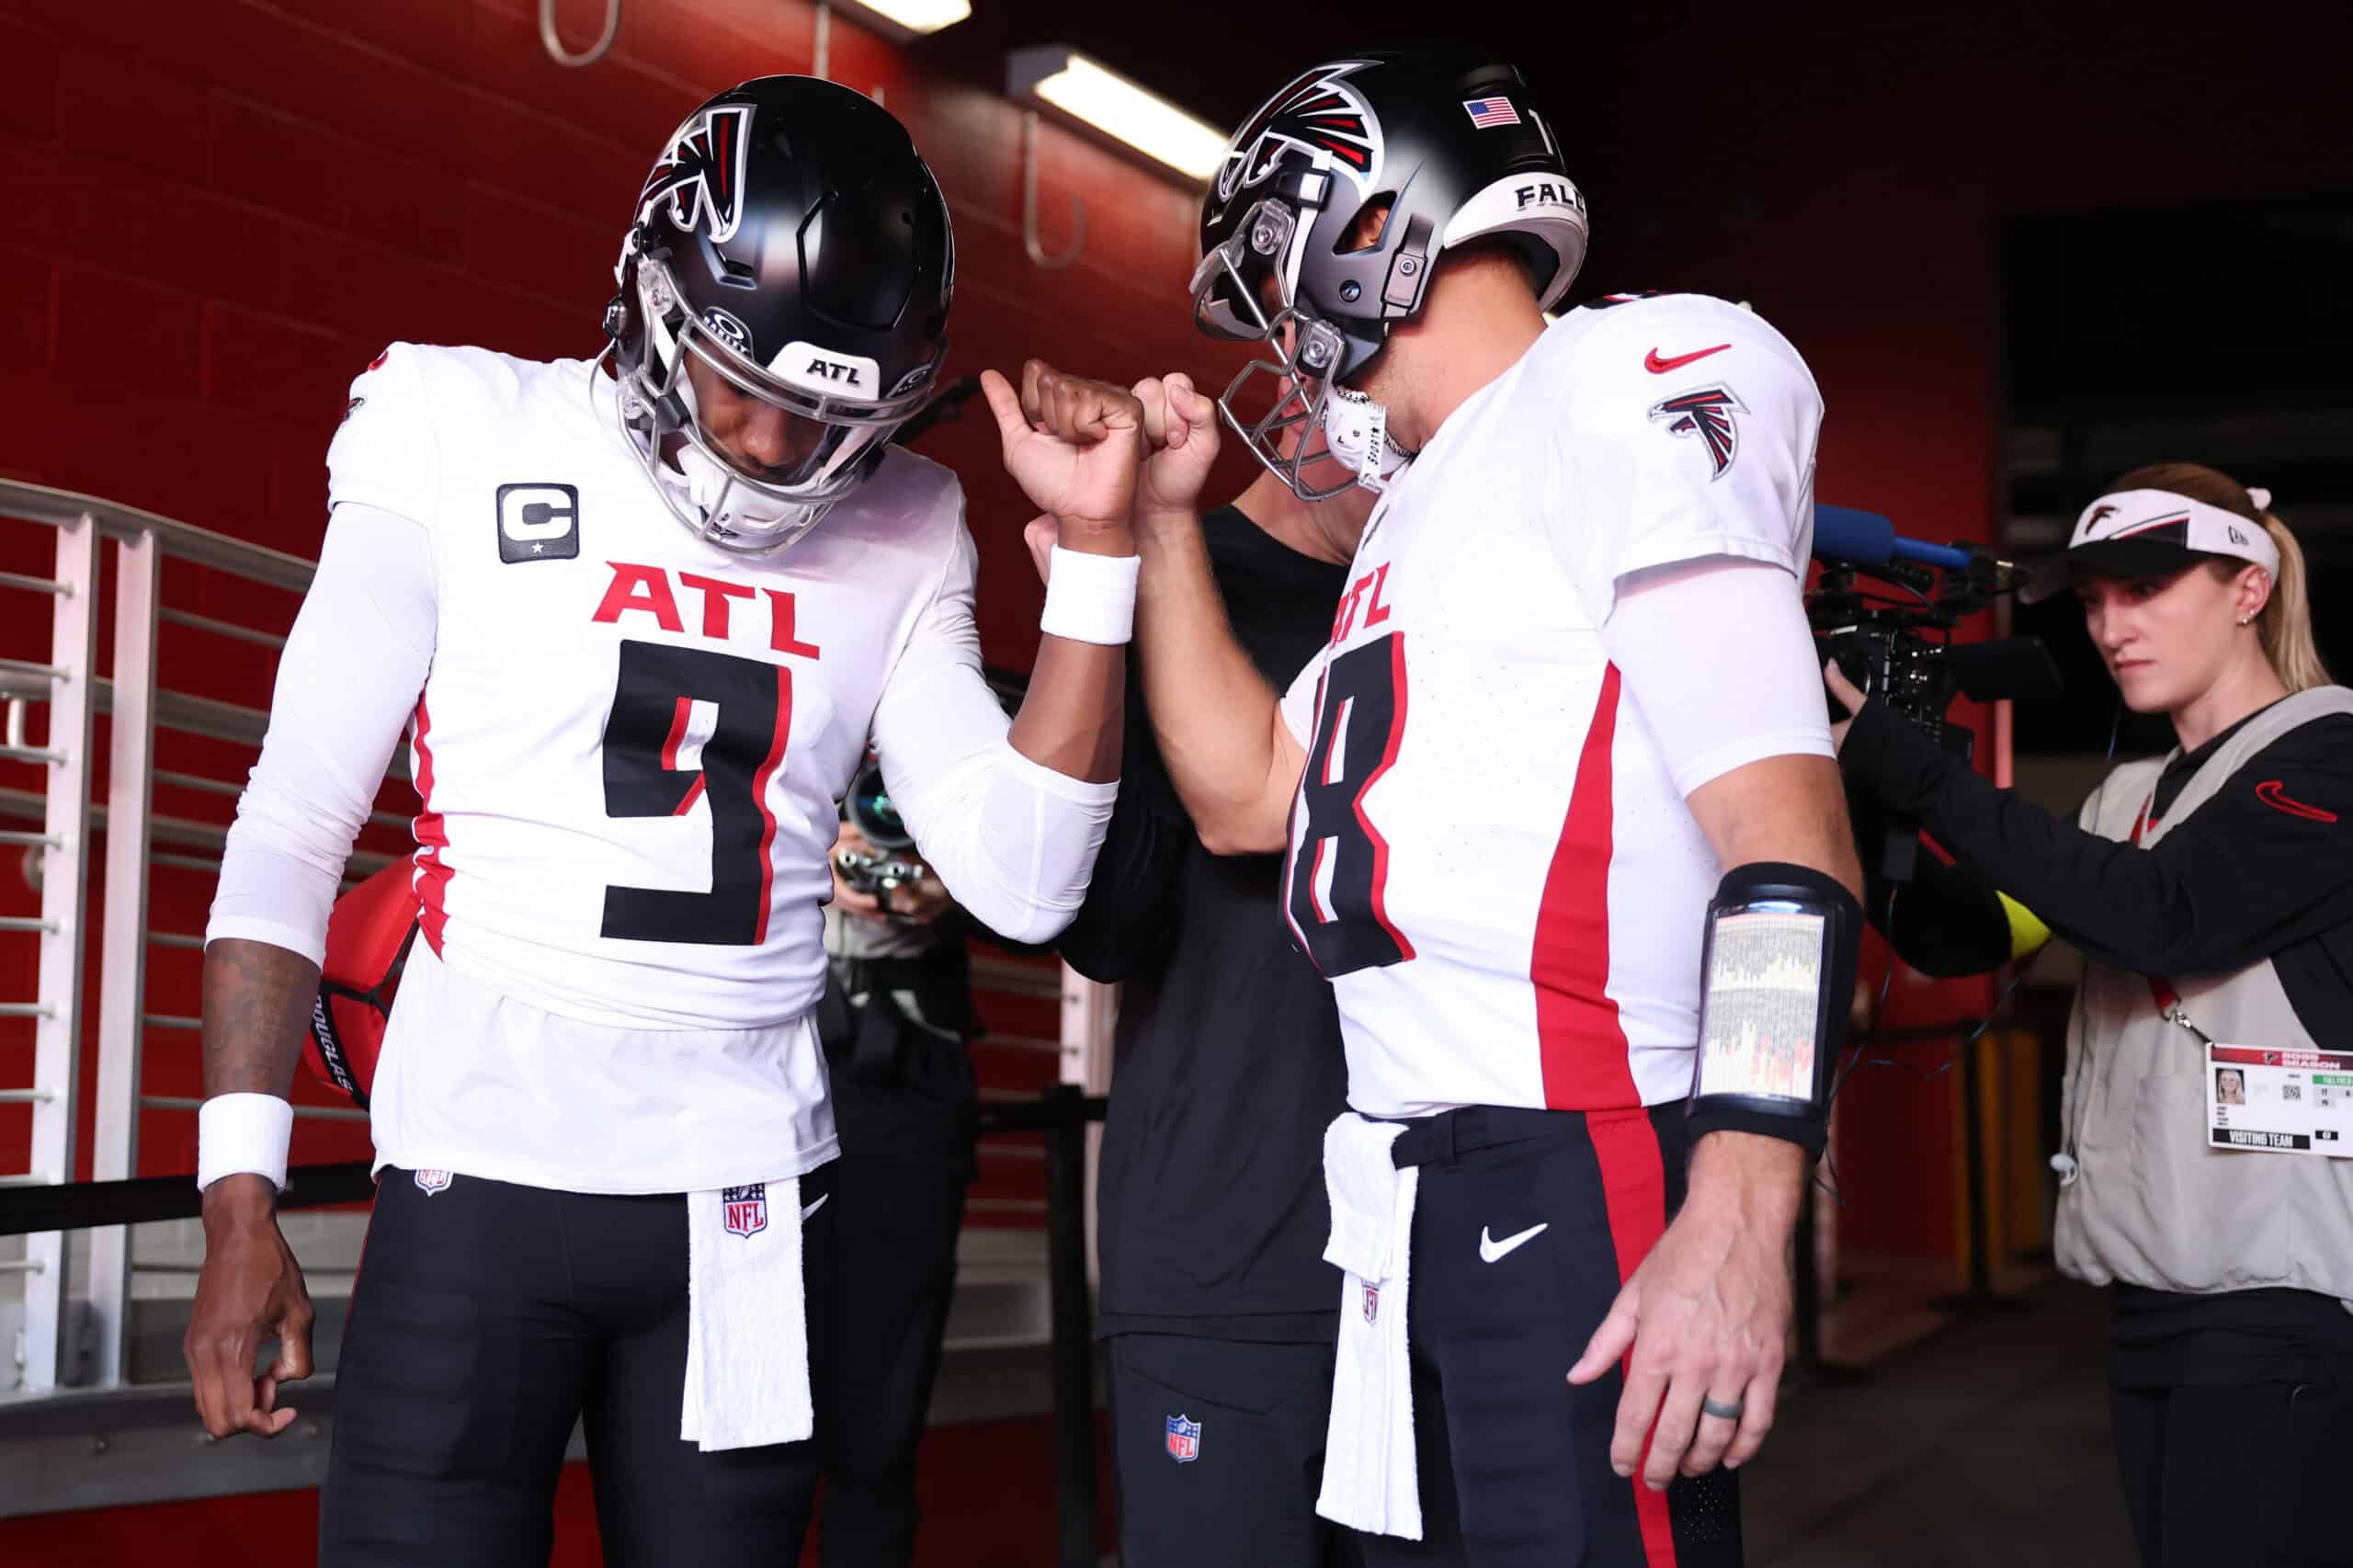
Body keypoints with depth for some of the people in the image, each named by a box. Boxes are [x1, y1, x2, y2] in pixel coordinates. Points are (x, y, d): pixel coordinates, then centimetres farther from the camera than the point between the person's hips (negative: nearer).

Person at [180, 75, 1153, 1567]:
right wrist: (241, 1195, -6)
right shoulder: (467, 444, -2)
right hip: (479, 1183, -2)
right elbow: (293, 829, -2)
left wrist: (1095, 543, -6)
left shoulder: (900, 535, 6)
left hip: (752, 1210, 3)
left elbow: (1024, 880, -1)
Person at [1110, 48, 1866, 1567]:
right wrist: (1161, 523, 22)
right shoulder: (1425, 504, 20)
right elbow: (1246, 799, 26)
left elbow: (1784, 835, -18)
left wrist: (1739, 1221, -26)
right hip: (1420, 1213, 9)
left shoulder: (1623, 391, -8)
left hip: (1585, 1197, -9)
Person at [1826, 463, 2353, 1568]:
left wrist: (1908, 771, -24)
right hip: (2150, 1288, 7)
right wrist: (1852, 798, -9)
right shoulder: (2128, 798, 18)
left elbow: (2164, 914, -21)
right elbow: (1956, 936, 10)